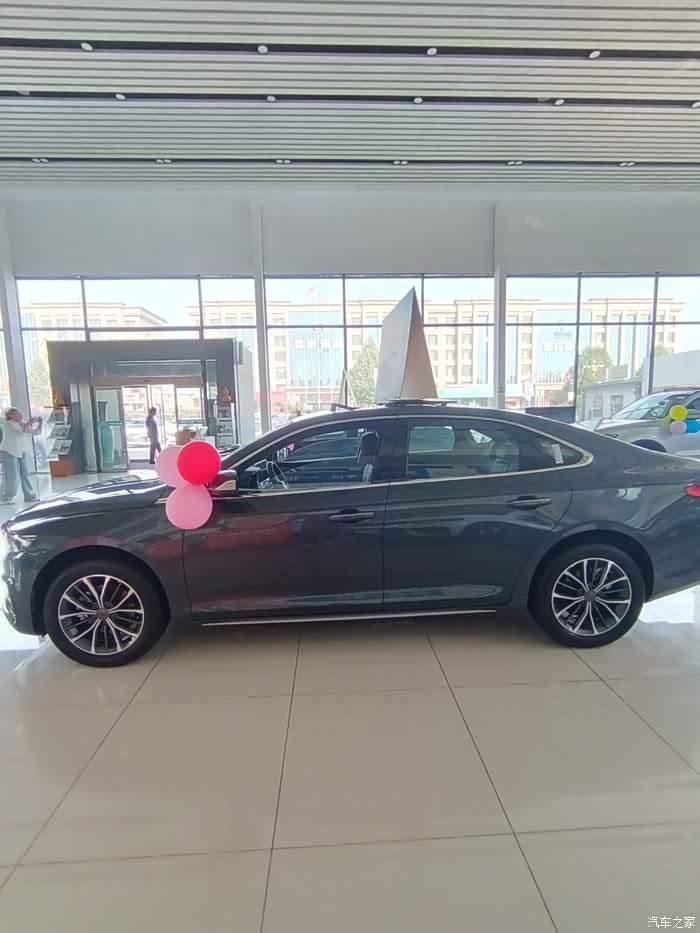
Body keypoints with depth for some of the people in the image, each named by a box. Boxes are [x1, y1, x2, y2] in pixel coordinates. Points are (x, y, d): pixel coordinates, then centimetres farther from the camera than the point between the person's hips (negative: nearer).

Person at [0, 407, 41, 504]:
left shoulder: (23, 424, 13)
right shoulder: (8, 424, -9)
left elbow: (36, 432, 11)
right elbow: (20, 432, -25)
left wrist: (39, 423, -3)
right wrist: (29, 422, -23)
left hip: (21, 453, 7)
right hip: (9, 452, -7)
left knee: (25, 474, 6)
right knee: (12, 475, -10)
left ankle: (29, 496, 10)